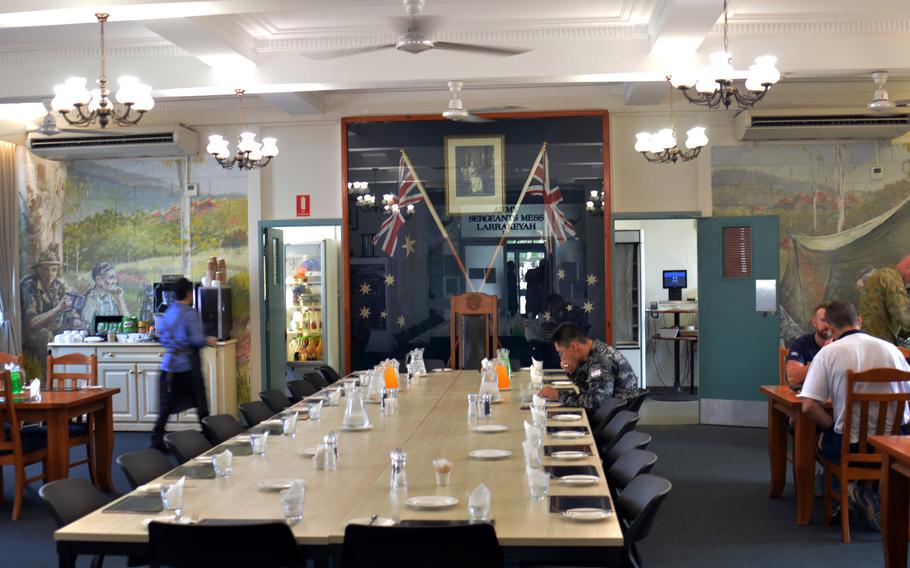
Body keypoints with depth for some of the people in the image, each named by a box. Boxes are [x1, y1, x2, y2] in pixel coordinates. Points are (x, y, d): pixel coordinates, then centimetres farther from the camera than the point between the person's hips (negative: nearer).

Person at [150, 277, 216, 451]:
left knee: (166, 406, 7)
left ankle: (156, 440, 4)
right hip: (187, 365, -6)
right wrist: (208, 341, 1)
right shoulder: (190, 313, -12)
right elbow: (197, 340, -18)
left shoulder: (167, 313, 9)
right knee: (200, 403, 7)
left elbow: (161, 337, 16)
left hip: (169, 365, 6)